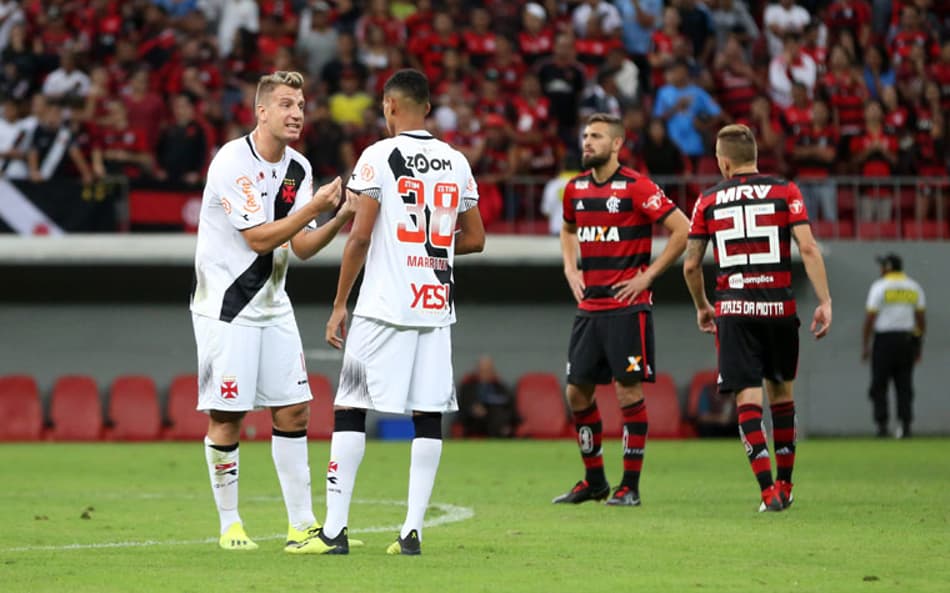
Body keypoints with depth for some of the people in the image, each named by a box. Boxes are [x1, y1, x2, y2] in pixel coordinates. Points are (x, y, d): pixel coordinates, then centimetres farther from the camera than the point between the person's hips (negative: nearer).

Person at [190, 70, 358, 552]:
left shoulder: (298, 169, 6)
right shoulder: (232, 163, -17)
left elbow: (302, 246, 2)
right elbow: (259, 239, -21)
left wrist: (341, 217, -13)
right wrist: (314, 207, -25)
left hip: (272, 304, 7)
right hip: (226, 307, -7)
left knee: (293, 410, 3)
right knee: (226, 416, -4)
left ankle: (302, 524, 8)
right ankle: (230, 525, 8)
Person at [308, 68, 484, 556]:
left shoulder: (379, 157, -6)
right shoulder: (456, 162, 10)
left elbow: (360, 236, -8)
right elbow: (475, 239, 15)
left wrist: (339, 305, -2)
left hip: (385, 305, -4)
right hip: (437, 305, 5)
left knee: (349, 410, 1)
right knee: (429, 415, 6)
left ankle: (334, 529, -2)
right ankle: (412, 530, 3)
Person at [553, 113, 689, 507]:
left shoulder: (635, 187, -10)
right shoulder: (575, 189, 10)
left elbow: (682, 230, -11)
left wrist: (648, 274, -11)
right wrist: (571, 270, 14)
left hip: (627, 306, -7)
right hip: (588, 307, 7)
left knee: (629, 390, -5)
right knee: (577, 391, 7)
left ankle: (630, 486, 1)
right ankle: (594, 481, 20)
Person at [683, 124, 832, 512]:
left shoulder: (708, 200, 5)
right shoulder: (785, 192, 2)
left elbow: (691, 265, 8)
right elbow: (808, 248, -8)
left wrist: (702, 307, 24)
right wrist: (825, 301, -7)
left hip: (733, 312, -1)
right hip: (779, 306, 1)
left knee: (747, 397, -2)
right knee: (781, 391, 18)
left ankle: (769, 491, -14)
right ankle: (785, 485, 24)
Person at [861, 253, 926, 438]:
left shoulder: (879, 286, -5)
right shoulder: (914, 287, 9)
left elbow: (870, 318, -8)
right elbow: (921, 319, 8)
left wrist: (865, 346, -4)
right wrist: (918, 346, 15)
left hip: (884, 339, -4)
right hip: (908, 338, 4)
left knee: (879, 385, 1)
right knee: (904, 385, 6)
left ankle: (882, 425, -7)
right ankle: (905, 424, -3)